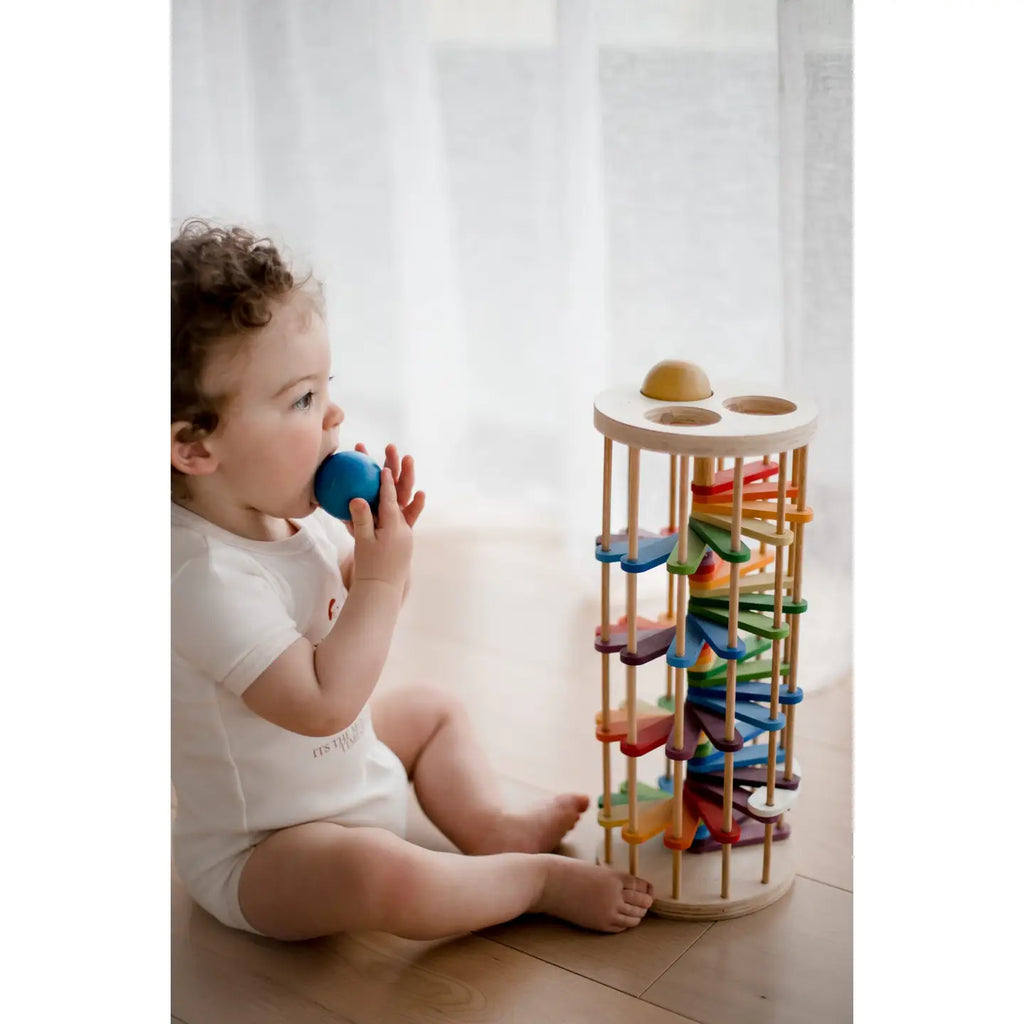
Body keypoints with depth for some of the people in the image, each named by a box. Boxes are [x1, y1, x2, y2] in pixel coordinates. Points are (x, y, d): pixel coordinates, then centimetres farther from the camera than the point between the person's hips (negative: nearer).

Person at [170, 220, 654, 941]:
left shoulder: (294, 516, -3)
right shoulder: (203, 574, -33)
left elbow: (358, 625, 10)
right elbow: (323, 703, -35)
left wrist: (384, 545, -11)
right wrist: (381, 574, -29)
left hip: (342, 768, 10)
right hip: (256, 852, -10)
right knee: (378, 874, -35)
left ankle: (488, 828, 13)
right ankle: (538, 879, -14)